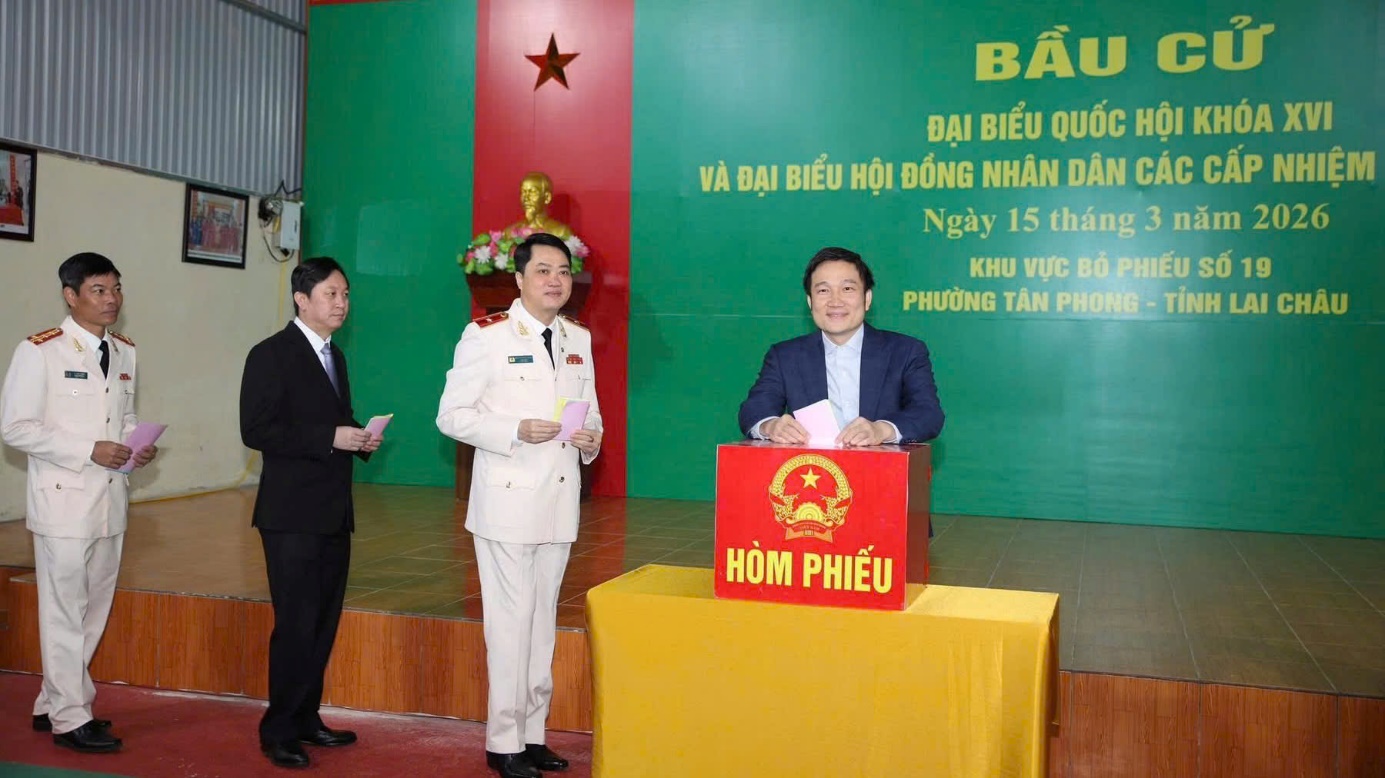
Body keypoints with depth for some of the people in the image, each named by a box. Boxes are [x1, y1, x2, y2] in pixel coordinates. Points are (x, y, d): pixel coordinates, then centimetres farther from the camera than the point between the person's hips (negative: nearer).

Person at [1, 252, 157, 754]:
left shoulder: (124, 352, 10)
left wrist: (137, 448, -1)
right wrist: (90, 451, -18)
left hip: (111, 499, 7)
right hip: (64, 499, -7)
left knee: (94, 608, 14)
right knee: (65, 610, 1)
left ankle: (53, 703, 29)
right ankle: (69, 718, 12)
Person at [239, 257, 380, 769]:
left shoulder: (335, 356, 16)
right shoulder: (271, 355, -8)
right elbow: (256, 430, -17)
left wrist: (360, 439, 2)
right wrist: (331, 438, -21)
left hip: (334, 512, 8)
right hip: (292, 514, -8)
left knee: (325, 621, 12)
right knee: (296, 624, -5)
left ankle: (306, 719, 24)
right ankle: (279, 732, 8)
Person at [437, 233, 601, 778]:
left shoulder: (579, 339, 11)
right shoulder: (486, 335, -6)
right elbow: (451, 416, -8)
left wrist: (591, 437, -4)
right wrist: (517, 432, -20)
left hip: (560, 498, 6)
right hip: (507, 499, -5)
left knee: (543, 618, 13)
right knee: (511, 620, -3)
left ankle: (533, 733, 24)